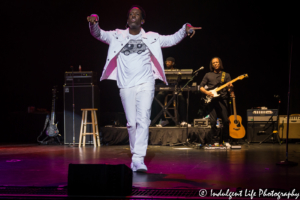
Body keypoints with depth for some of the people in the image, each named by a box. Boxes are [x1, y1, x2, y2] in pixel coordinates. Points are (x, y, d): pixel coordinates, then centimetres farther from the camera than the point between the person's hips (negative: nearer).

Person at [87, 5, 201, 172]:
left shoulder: (151, 38, 10)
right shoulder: (118, 36, 10)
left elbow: (172, 39, 8)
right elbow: (98, 34, 2)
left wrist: (186, 30, -9)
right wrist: (94, 22, -19)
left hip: (145, 85, -1)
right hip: (126, 87, 1)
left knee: (143, 121, -13)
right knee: (131, 123, 5)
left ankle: (138, 159, -17)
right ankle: (135, 155, 19)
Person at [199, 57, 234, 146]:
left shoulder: (226, 75, 15)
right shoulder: (208, 75, 14)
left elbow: (229, 89, 10)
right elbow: (201, 87, 12)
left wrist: (230, 88, -13)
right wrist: (206, 92, -6)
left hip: (222, 99, 1)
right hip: (211, 100, -1)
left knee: (226, 120, -6)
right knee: (213, 121, -8)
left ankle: (226, 140, 9)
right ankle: (210, 142, 1)